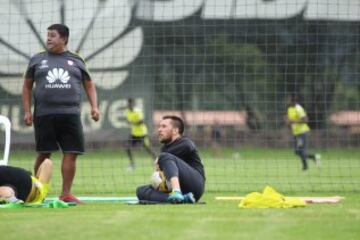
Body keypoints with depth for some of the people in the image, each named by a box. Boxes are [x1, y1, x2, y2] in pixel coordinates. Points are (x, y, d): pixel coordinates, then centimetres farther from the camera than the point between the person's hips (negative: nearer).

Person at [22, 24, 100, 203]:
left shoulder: (76, 61, 13)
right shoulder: (37, 60, 12)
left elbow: (89, 86, 18)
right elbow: (27, 86, 15)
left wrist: (94, 106, 3)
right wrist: (27, 111, 5)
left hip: (70, 114, 1)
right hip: (44, 115, -1)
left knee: (71, 153, -5)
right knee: (43, 154, 0)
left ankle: (66, 194, 1)